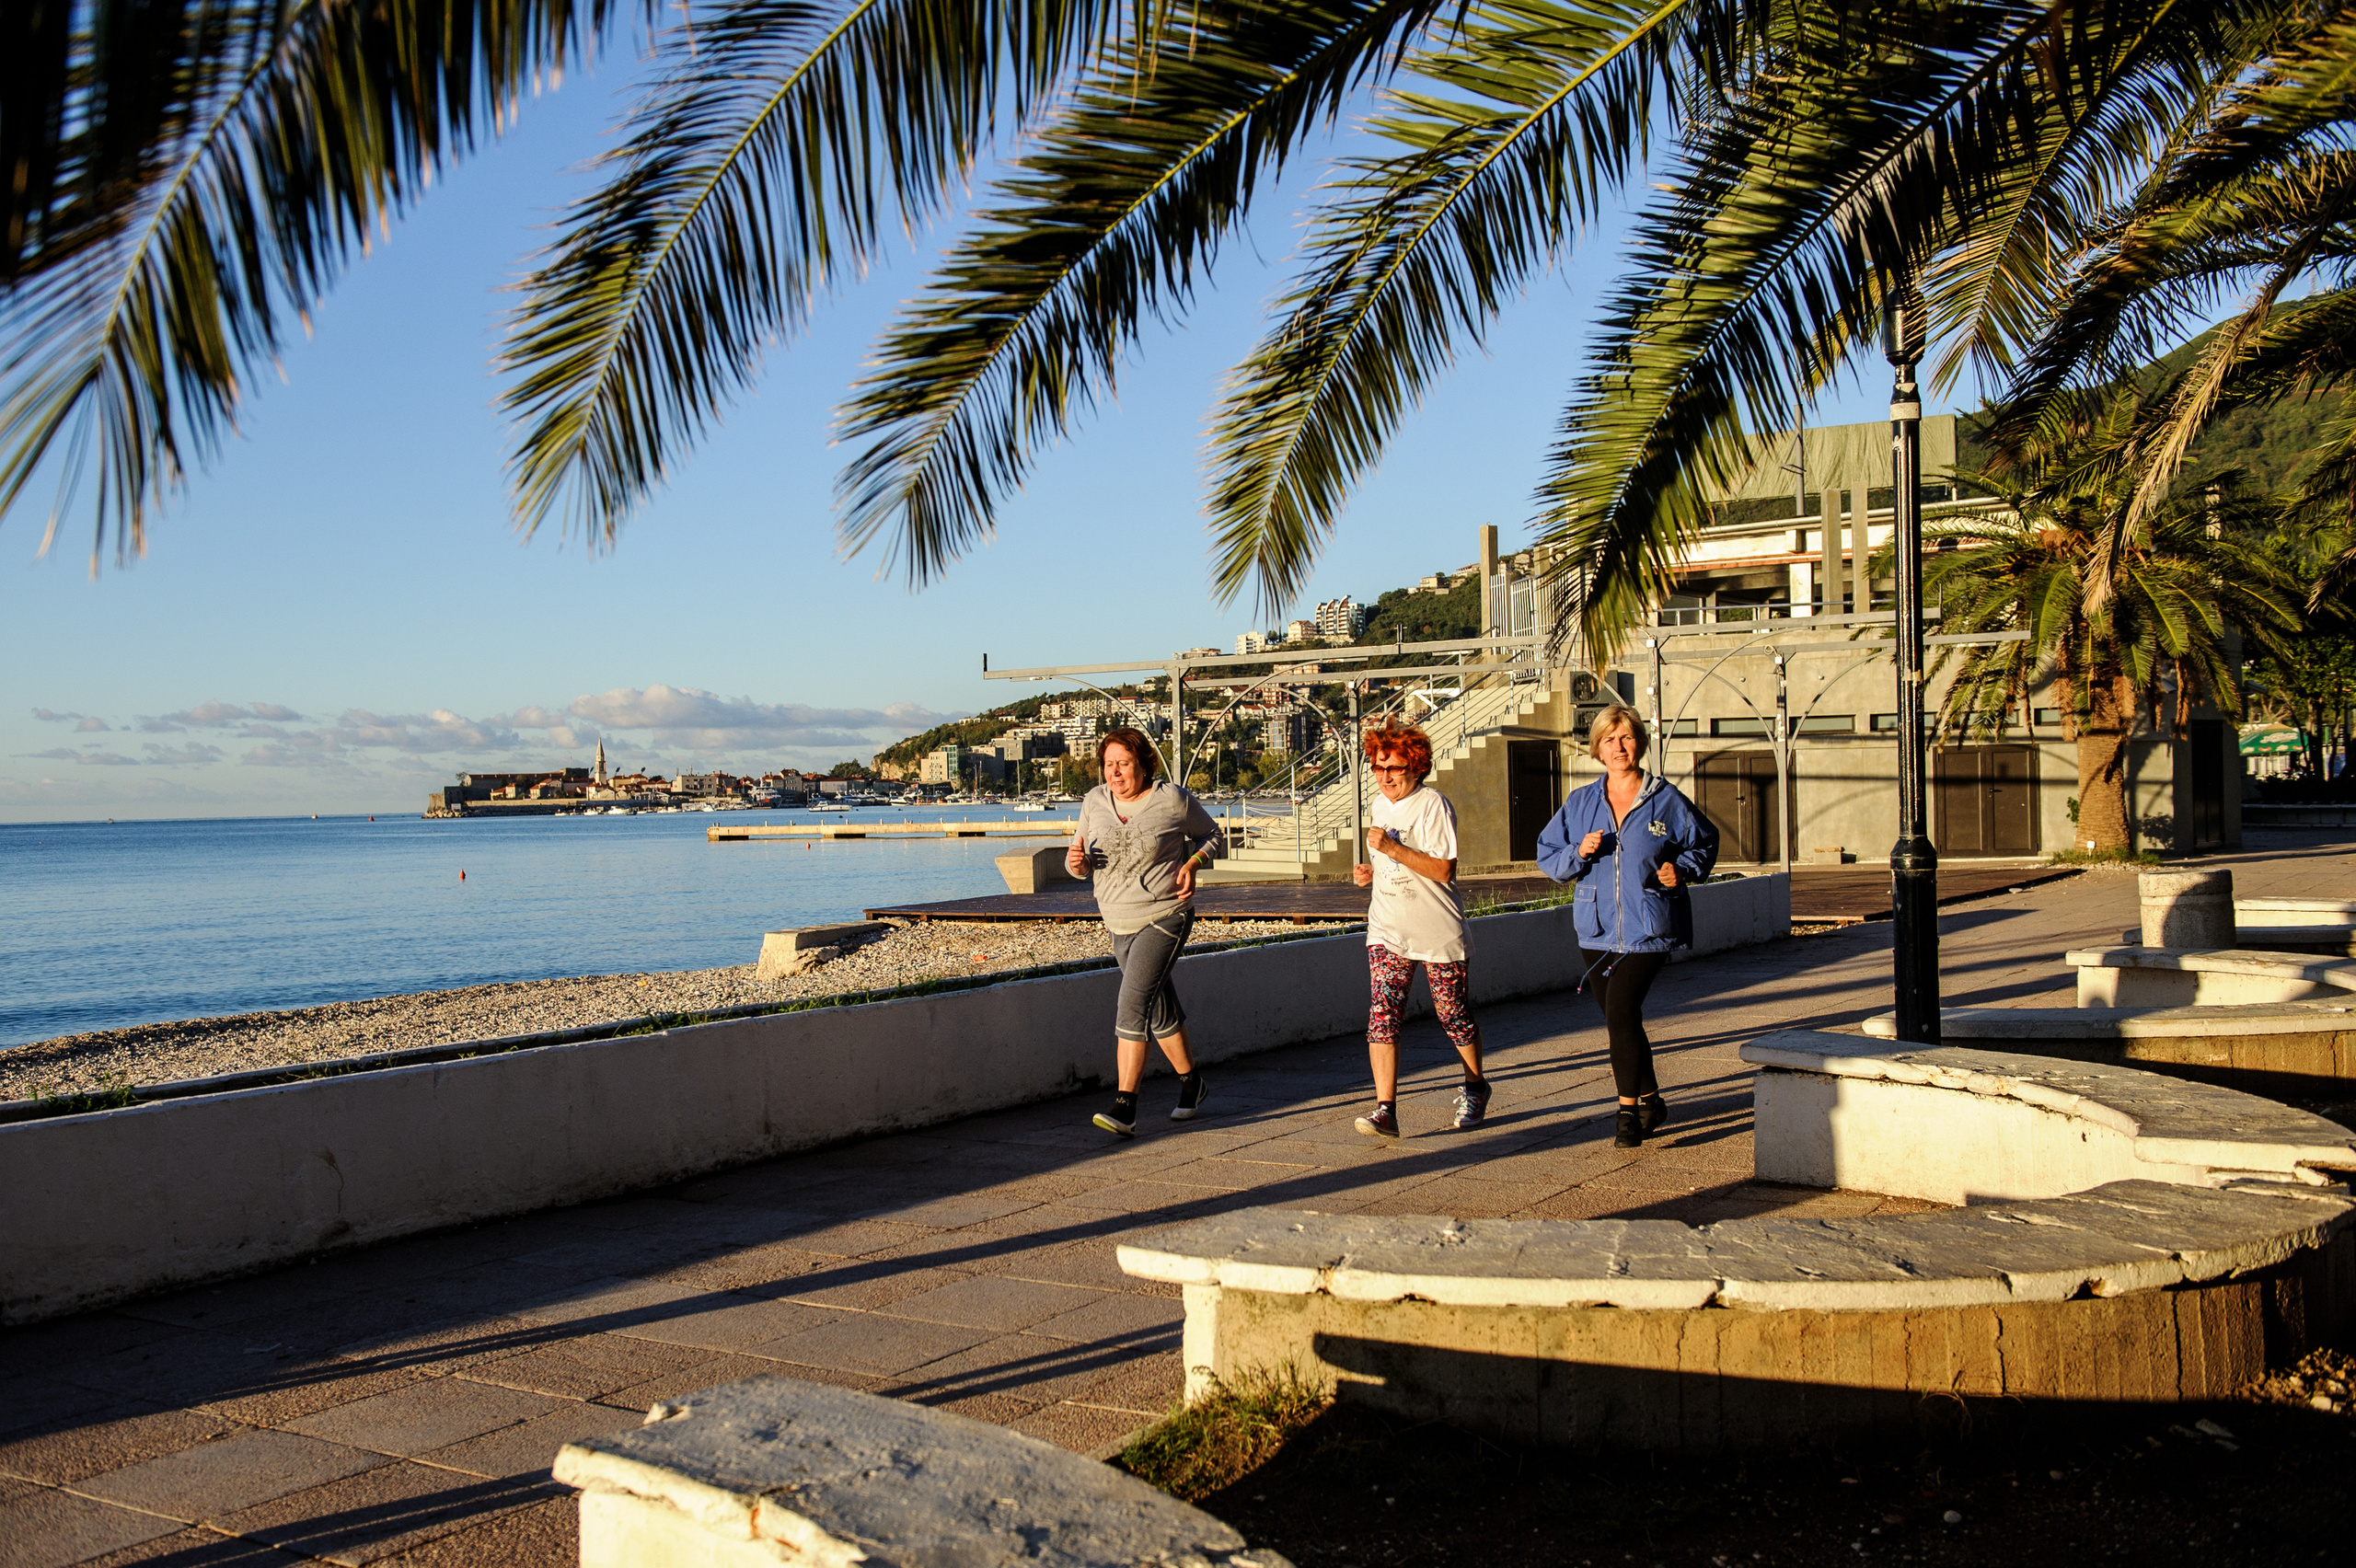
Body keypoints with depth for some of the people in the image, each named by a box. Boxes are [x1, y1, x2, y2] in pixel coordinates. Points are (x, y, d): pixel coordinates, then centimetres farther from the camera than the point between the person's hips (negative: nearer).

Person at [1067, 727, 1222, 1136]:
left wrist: (1192, 864, -12)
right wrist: (1077, 860, -15)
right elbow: (1083, 866, 9)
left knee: (1133, 1004, -19)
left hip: (1165, 918, -6)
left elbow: (1209, 833, 7)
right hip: (1120, 924, 6)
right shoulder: (1094, 802, 1)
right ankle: (1190, 1082, 40)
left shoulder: (1172, 800, -10)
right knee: (1159, 1011, 18)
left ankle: (1125, 1108, -21)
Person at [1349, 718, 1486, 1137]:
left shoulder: (1433, 805, -12)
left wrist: (1392, 848, -26)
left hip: (1438, 931, -5)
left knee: (1454, 1015, 9)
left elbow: (1442, 870, -20)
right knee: (1381, 1015, -12)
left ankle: (1475, 1087, 35)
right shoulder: (1380, 806, 11)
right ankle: (1385, 1110, -15)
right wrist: (1371, 873, 5)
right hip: (1387, 931, 5)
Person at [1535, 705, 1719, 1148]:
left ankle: (1629, 1111, -6)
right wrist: (1578, 852, -12)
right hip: (1597, 931, 4)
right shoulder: (1580, 803, 6)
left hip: (1647, 931, -4)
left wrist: (1680, 870, -8)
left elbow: (1704, 843, 11)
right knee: (1620, 1022, 12)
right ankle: (1651, 1101, 30)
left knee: (1621, 1012, -17)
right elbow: (1547, 855, 8)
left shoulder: (1666, 800, 0)